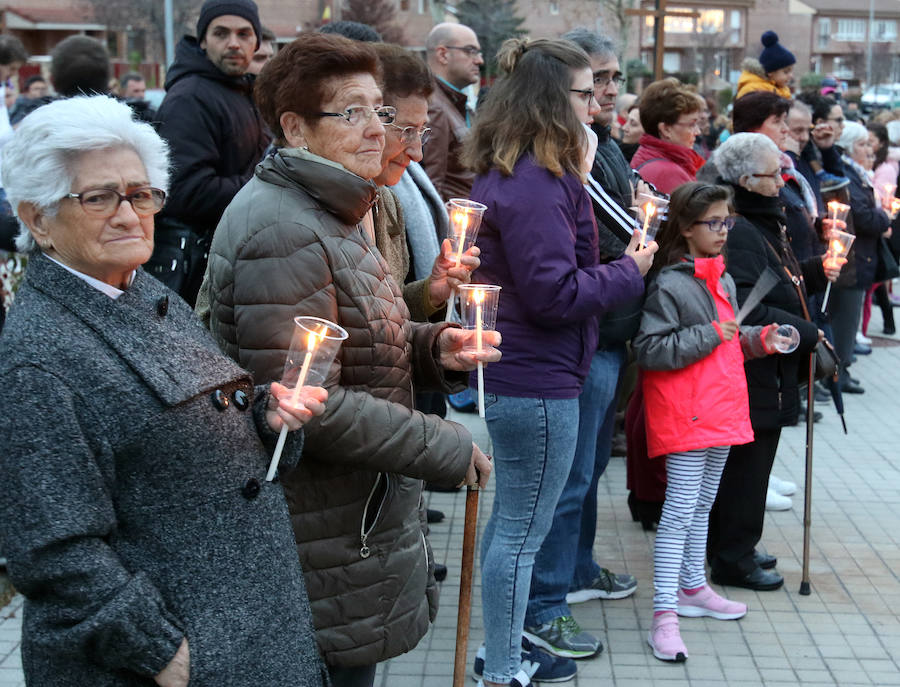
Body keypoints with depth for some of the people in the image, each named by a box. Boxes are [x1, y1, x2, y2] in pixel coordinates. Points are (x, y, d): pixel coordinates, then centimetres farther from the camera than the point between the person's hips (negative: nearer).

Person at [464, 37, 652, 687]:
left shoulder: (509, 171, 11)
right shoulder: (535, 182, -22)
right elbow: (556, 293, -24)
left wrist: (578, 185, 5)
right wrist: (630, 273, -11)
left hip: (515, 371, 11)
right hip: (537, 379, -11)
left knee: (511, 515, 23)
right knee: (524, 528, 1)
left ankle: (513, 624, 40)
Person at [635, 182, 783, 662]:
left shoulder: (724, 280, 14)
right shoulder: (670, 283, -14)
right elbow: (648, 349, -21)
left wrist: (758, 339, 7)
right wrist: (710, 335, -22)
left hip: (720, 407, 9)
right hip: (684, 413, -9)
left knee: (703, 502, 19)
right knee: (681, 507, -9)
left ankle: (692, 587, 33)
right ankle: (663, 613, -5)